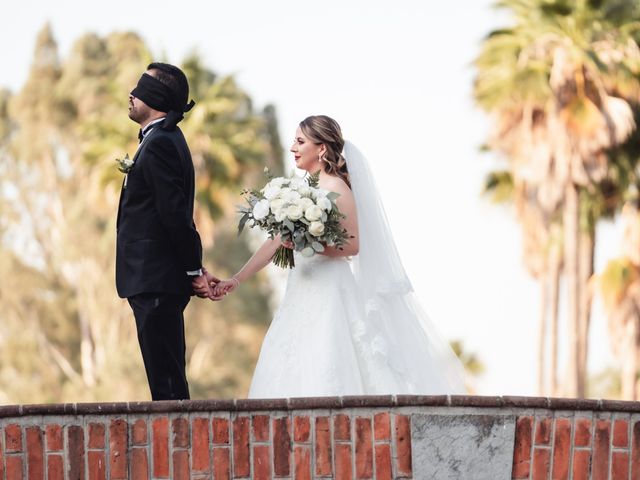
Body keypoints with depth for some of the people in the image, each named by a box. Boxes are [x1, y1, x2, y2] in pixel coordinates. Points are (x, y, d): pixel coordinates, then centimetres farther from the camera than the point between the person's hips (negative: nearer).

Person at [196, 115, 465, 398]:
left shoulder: (336, 189, -8)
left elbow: (353, 245, -13)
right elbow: (276, 242, 16)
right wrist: (237, 279, 12)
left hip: (330, 292, -8)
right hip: (304, 293, 8)